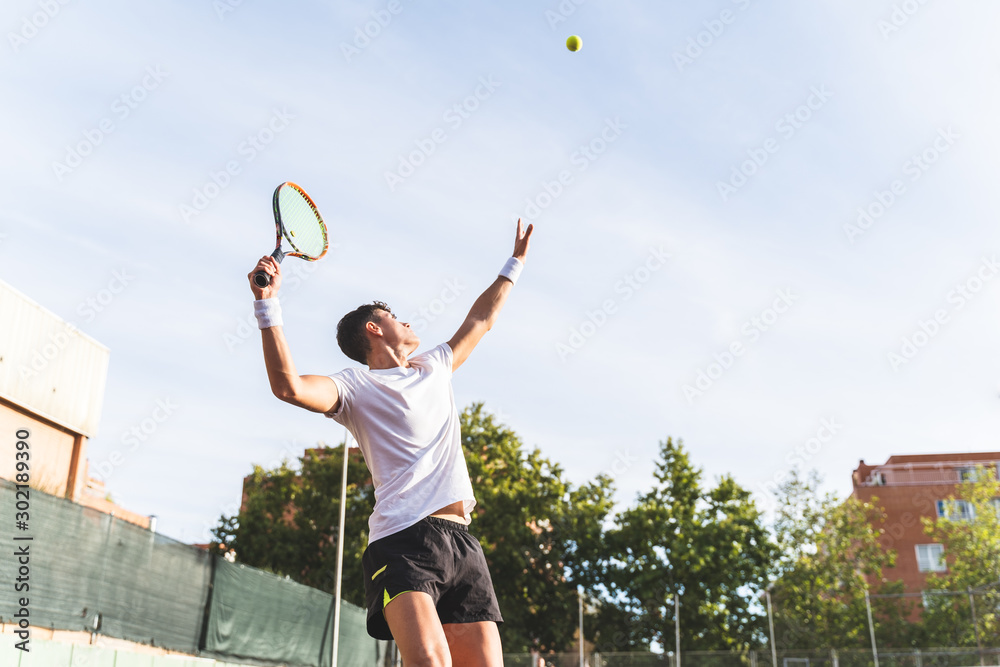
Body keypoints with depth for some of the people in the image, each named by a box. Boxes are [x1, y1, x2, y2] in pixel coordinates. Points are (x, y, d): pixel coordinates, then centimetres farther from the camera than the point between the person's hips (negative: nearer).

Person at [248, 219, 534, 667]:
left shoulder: (434, 367, 27)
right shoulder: (356, 386, 6)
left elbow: (480, 320, 41)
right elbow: (289, 386, -13)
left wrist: (515, 263, 46)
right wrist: (267, 304, -17)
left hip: (463, 542, 6)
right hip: (402, 540, -6)